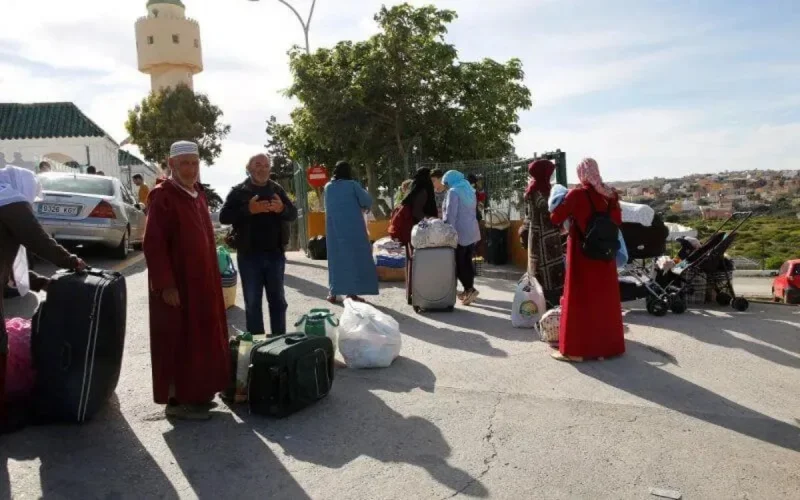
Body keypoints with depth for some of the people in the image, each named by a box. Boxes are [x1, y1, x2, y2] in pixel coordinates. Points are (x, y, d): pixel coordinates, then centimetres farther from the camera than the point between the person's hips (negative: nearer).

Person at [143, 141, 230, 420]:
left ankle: (196, 393, 27)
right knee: (178, 342, 0)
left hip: (202, 281, 9)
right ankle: (177, 400, 12)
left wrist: (212, 278, 17)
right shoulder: (162, 196, -13)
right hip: (177, 284, -9)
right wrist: (166, 284, -22)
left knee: (201, 338, 15)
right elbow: (153, 244, -18)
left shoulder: (197, 194, 12)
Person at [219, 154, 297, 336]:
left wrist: (282, 209, -15)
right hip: (249, 255, -3)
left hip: (275, 254, 3)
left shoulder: (277, 189, 8)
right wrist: (248, 210, -21)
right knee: (252, 302, 4)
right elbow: (224, 217, -8)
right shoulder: (239, 191, 0)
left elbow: (293, 214, 8)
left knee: (278, 300, 10)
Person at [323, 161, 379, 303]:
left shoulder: (328, 187, 8)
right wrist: (362, 207, 13)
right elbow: (367, 200, -8)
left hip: (334, 229, 4)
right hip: (353, 228, -4)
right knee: (355, 257, 2)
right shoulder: (352, 185, -6)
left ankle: (333, 293, 9)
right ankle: (352, 292, -1)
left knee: (336, 259, 10)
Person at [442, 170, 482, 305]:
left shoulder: (453, 191, -10)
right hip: (472, 232, 8)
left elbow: (451, 214, -16)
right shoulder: (470, 190, 15)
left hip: (460, 233, -8)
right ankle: (469, 290, 16)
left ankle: (470, 289, -11)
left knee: (458, 263, -3)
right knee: (467, 261, 12)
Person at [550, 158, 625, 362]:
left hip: (582, 253, -5)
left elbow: (555, 219, -9)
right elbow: (618, 221, 11)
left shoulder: (576, 194, -12)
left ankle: (577, 349, 5)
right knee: (605, 298, 14)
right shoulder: (610, 194, 3)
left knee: (580, 299, 1)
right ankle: (608, 344, 25)